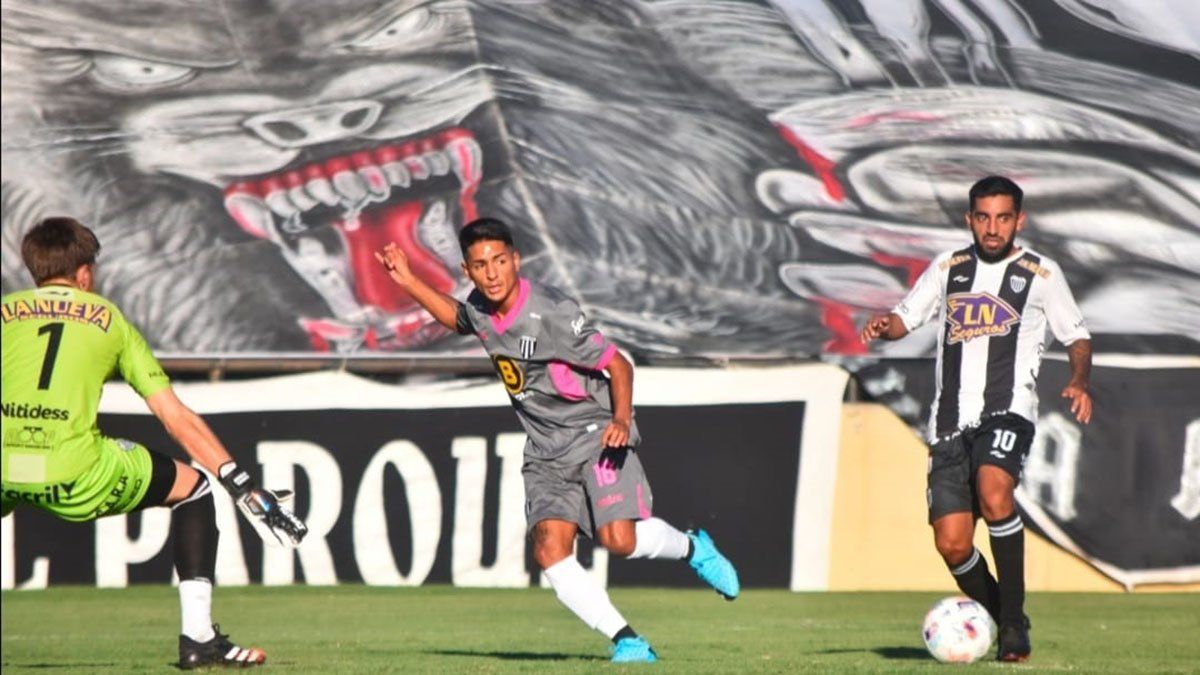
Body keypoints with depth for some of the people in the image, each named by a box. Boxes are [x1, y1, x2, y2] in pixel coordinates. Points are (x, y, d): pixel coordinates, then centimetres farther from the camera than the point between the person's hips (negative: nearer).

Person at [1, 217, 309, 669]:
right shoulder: (108, 319, 18)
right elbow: (175, 416, 14)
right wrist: (241, 485, 16)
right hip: (73, 474, -1)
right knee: (192, 487, 20)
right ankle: (198, 637, 13)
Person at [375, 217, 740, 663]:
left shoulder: (552, 314, -20)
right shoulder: (480, 311, 0)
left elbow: (618, 365, -14)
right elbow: (456, 318, 27)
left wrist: (621, 419, -29)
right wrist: (408, 281, 17)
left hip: (597, 437, -6)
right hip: (546, 452, 6)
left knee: (618, 539, -23)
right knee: (550, 547, -17)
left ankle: (691, 547, 10)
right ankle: (626, 640, -13)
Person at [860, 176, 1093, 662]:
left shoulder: (1041, 274, 7)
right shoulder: (948, 268, 15)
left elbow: (1077, 336, 12)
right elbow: (905, 318, 19)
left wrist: (1079, 382, -7)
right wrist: (883, 326, -4)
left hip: (1007, 411, -3)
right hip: (951, 419, 3)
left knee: (994, 494, -33)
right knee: (952, 546, -7)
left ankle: (1014, 624, -22)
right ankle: (1001, 622, 18)